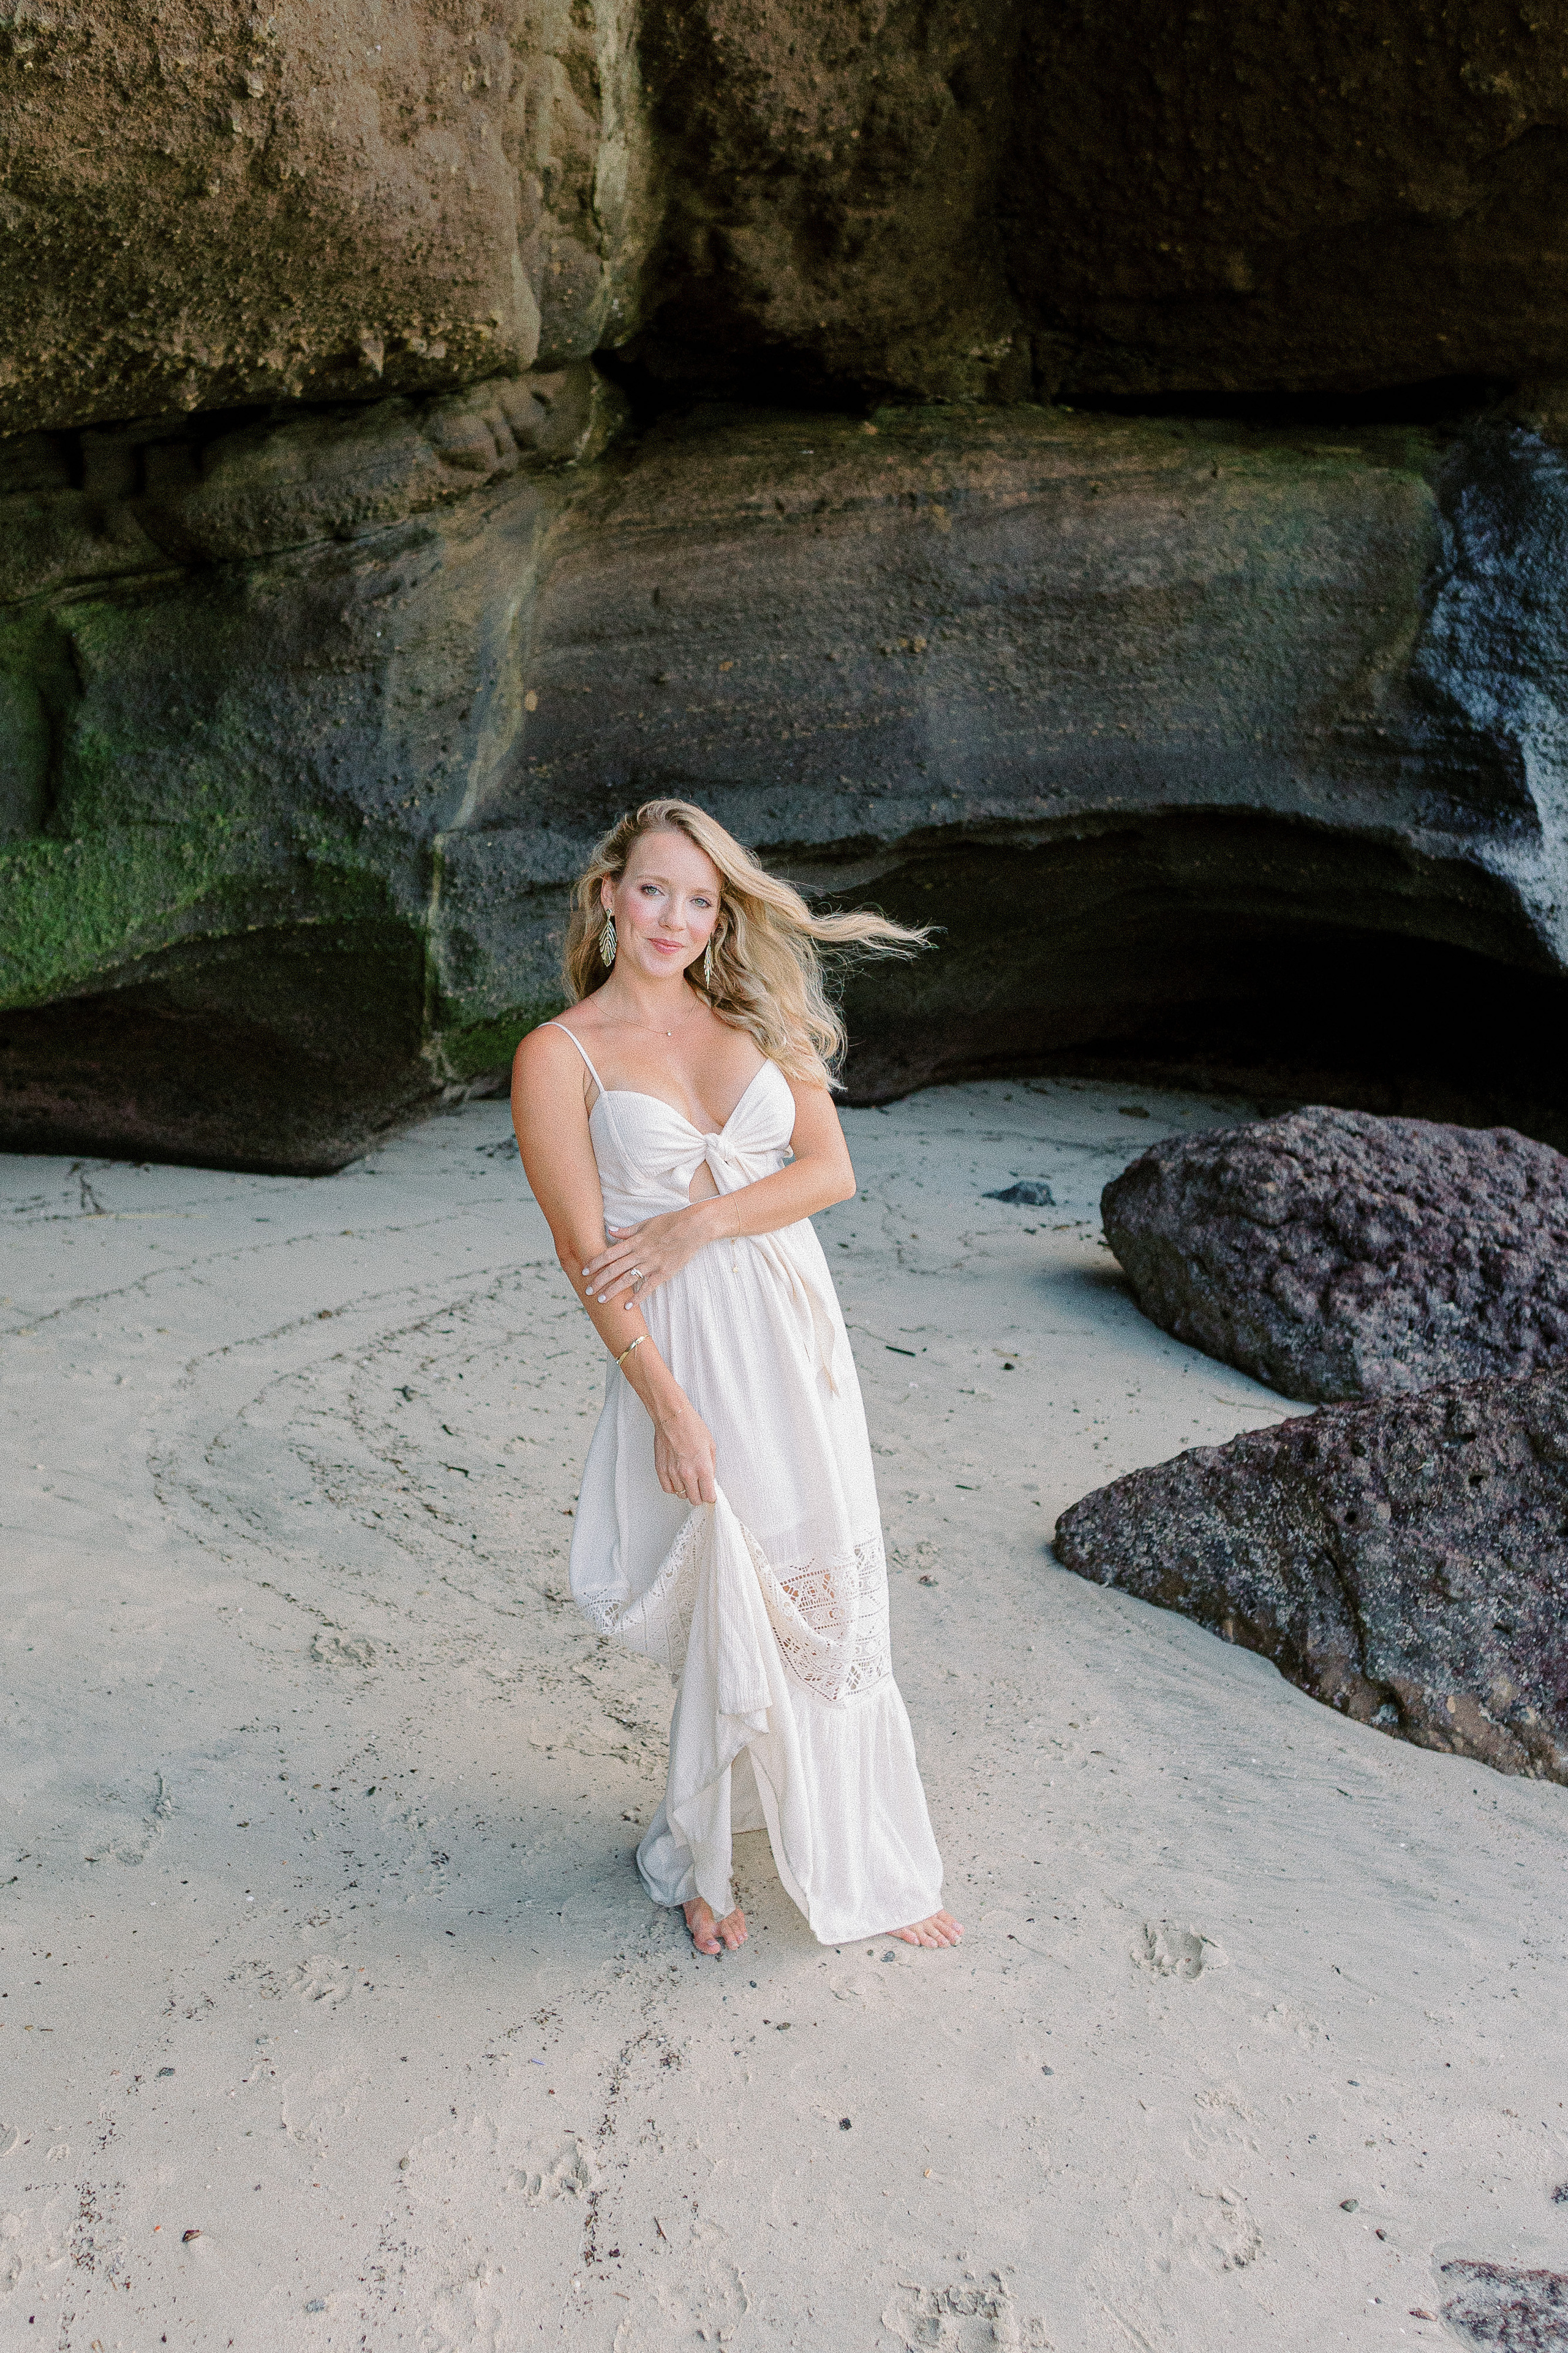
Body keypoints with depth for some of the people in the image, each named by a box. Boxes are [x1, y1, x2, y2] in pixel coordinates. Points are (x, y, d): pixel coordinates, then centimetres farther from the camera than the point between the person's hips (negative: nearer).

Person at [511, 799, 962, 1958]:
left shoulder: (757, 1021, 8)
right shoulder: (560, 1056, -5)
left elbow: (831, 1170, -1)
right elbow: (586, 1256, -9)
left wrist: (698, 1223, -15)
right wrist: (671, 1409, -14)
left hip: (799, 1337, 4)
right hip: (684, 1355, -4)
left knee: (834, 1602, 11)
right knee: (739, 1615, 3)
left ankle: (870, 1869, 28)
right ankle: (697, 1858, 29)